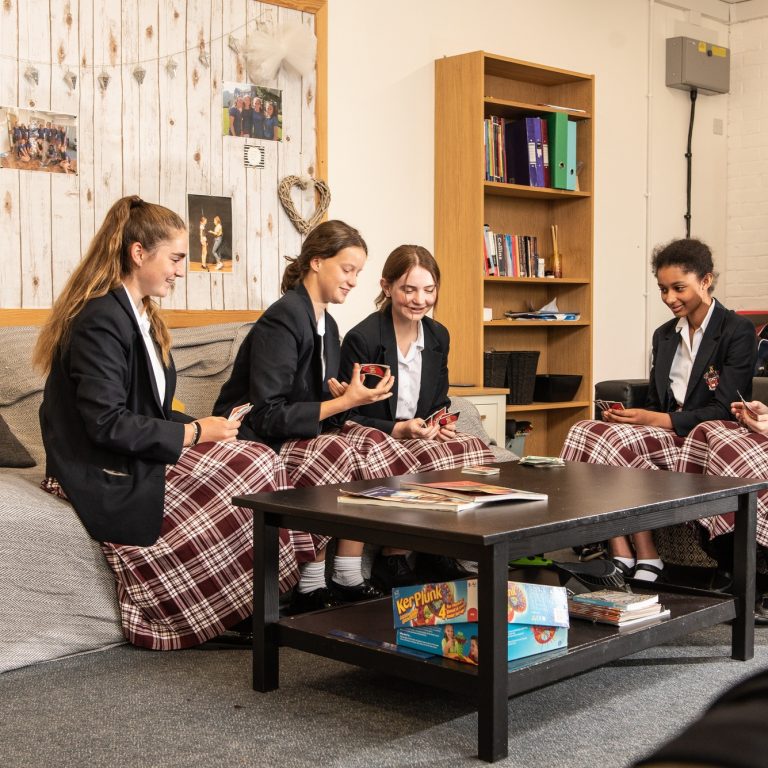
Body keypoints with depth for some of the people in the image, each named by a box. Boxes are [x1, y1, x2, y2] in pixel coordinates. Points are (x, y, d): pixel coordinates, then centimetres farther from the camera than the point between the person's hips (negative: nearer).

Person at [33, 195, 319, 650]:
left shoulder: (139, 315, 15)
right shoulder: (101, 321, -17)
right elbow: (107, 424, -24)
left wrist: (197, 427, -3)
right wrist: (193, 433, -16)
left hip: (141, 458, 9)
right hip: (107, 477, -9)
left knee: (258, 462, -10)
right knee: (255, 470, -16)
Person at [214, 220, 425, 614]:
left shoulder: (326, 323, 11)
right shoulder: (281, 320, -18)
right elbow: (268, 418, -24)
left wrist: (344, 395, -8)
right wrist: (344, 402, -23)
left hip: (294, 432, 9)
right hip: (253, 440, -8)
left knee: (377, 444, -13)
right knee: (337, 453, -31)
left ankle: (348, 580, -13)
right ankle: (309, 589, -21)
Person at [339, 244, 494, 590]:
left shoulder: (438, 336, 10)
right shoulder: (361, 339, -11)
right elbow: (347, 419, -10)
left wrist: (442, 422, -4)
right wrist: (399, 429, -22)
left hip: (419, 437, 6)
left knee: (474, 448, -24)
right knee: (431, 458, -34)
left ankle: (436, 554, -11)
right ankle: (391, 560, -19)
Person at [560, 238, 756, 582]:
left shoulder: (738, 331, -4)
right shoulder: (664, 335, 18)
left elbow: (724, 410, -12)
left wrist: (657, 420, -21)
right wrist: (628, 417, -7)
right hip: (664, 433, 7)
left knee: (622, 440, -32)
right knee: (584, 431, -23)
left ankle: (645, 556, -23)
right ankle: (619, 554, -29)